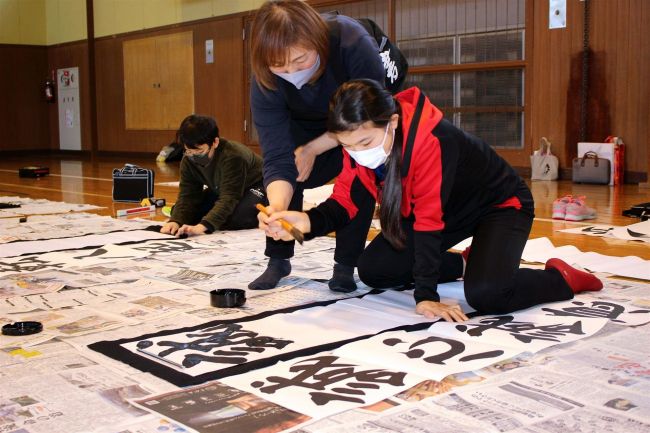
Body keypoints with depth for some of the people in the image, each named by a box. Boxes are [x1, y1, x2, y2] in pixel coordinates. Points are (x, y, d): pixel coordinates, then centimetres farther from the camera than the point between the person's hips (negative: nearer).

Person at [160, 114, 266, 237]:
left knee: (235, 218, -38)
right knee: (178, 213, -8)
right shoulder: (188, 160, -17)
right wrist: (175, 221, -39)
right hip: (220, 189, 7)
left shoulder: (233, 157, -38)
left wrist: (202, 226, -56)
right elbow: (187, 195, -19)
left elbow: (229, 199, -43)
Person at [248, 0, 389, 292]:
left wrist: (312, 149, -31)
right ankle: (278, 260, 4)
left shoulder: (353, 43, -42)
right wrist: (277, 206, -57)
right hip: (309, 124, 3)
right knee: (283, 169, -15)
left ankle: (345, 265, -9)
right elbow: (277, 156, -37)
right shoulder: (265, 82, -34)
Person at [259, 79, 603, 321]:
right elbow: (344, 201, -15)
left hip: (501, 204, -7)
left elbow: (428, 220, -36)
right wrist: (307, 222, -37)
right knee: (372, 270, -4)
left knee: (485, 294, -31)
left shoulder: (430, 140, -39)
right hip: (450, 209, 7)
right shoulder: (360, 140, -18)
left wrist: (426, 295, -33)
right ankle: (463, 264, 16)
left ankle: (561, 277, -1)